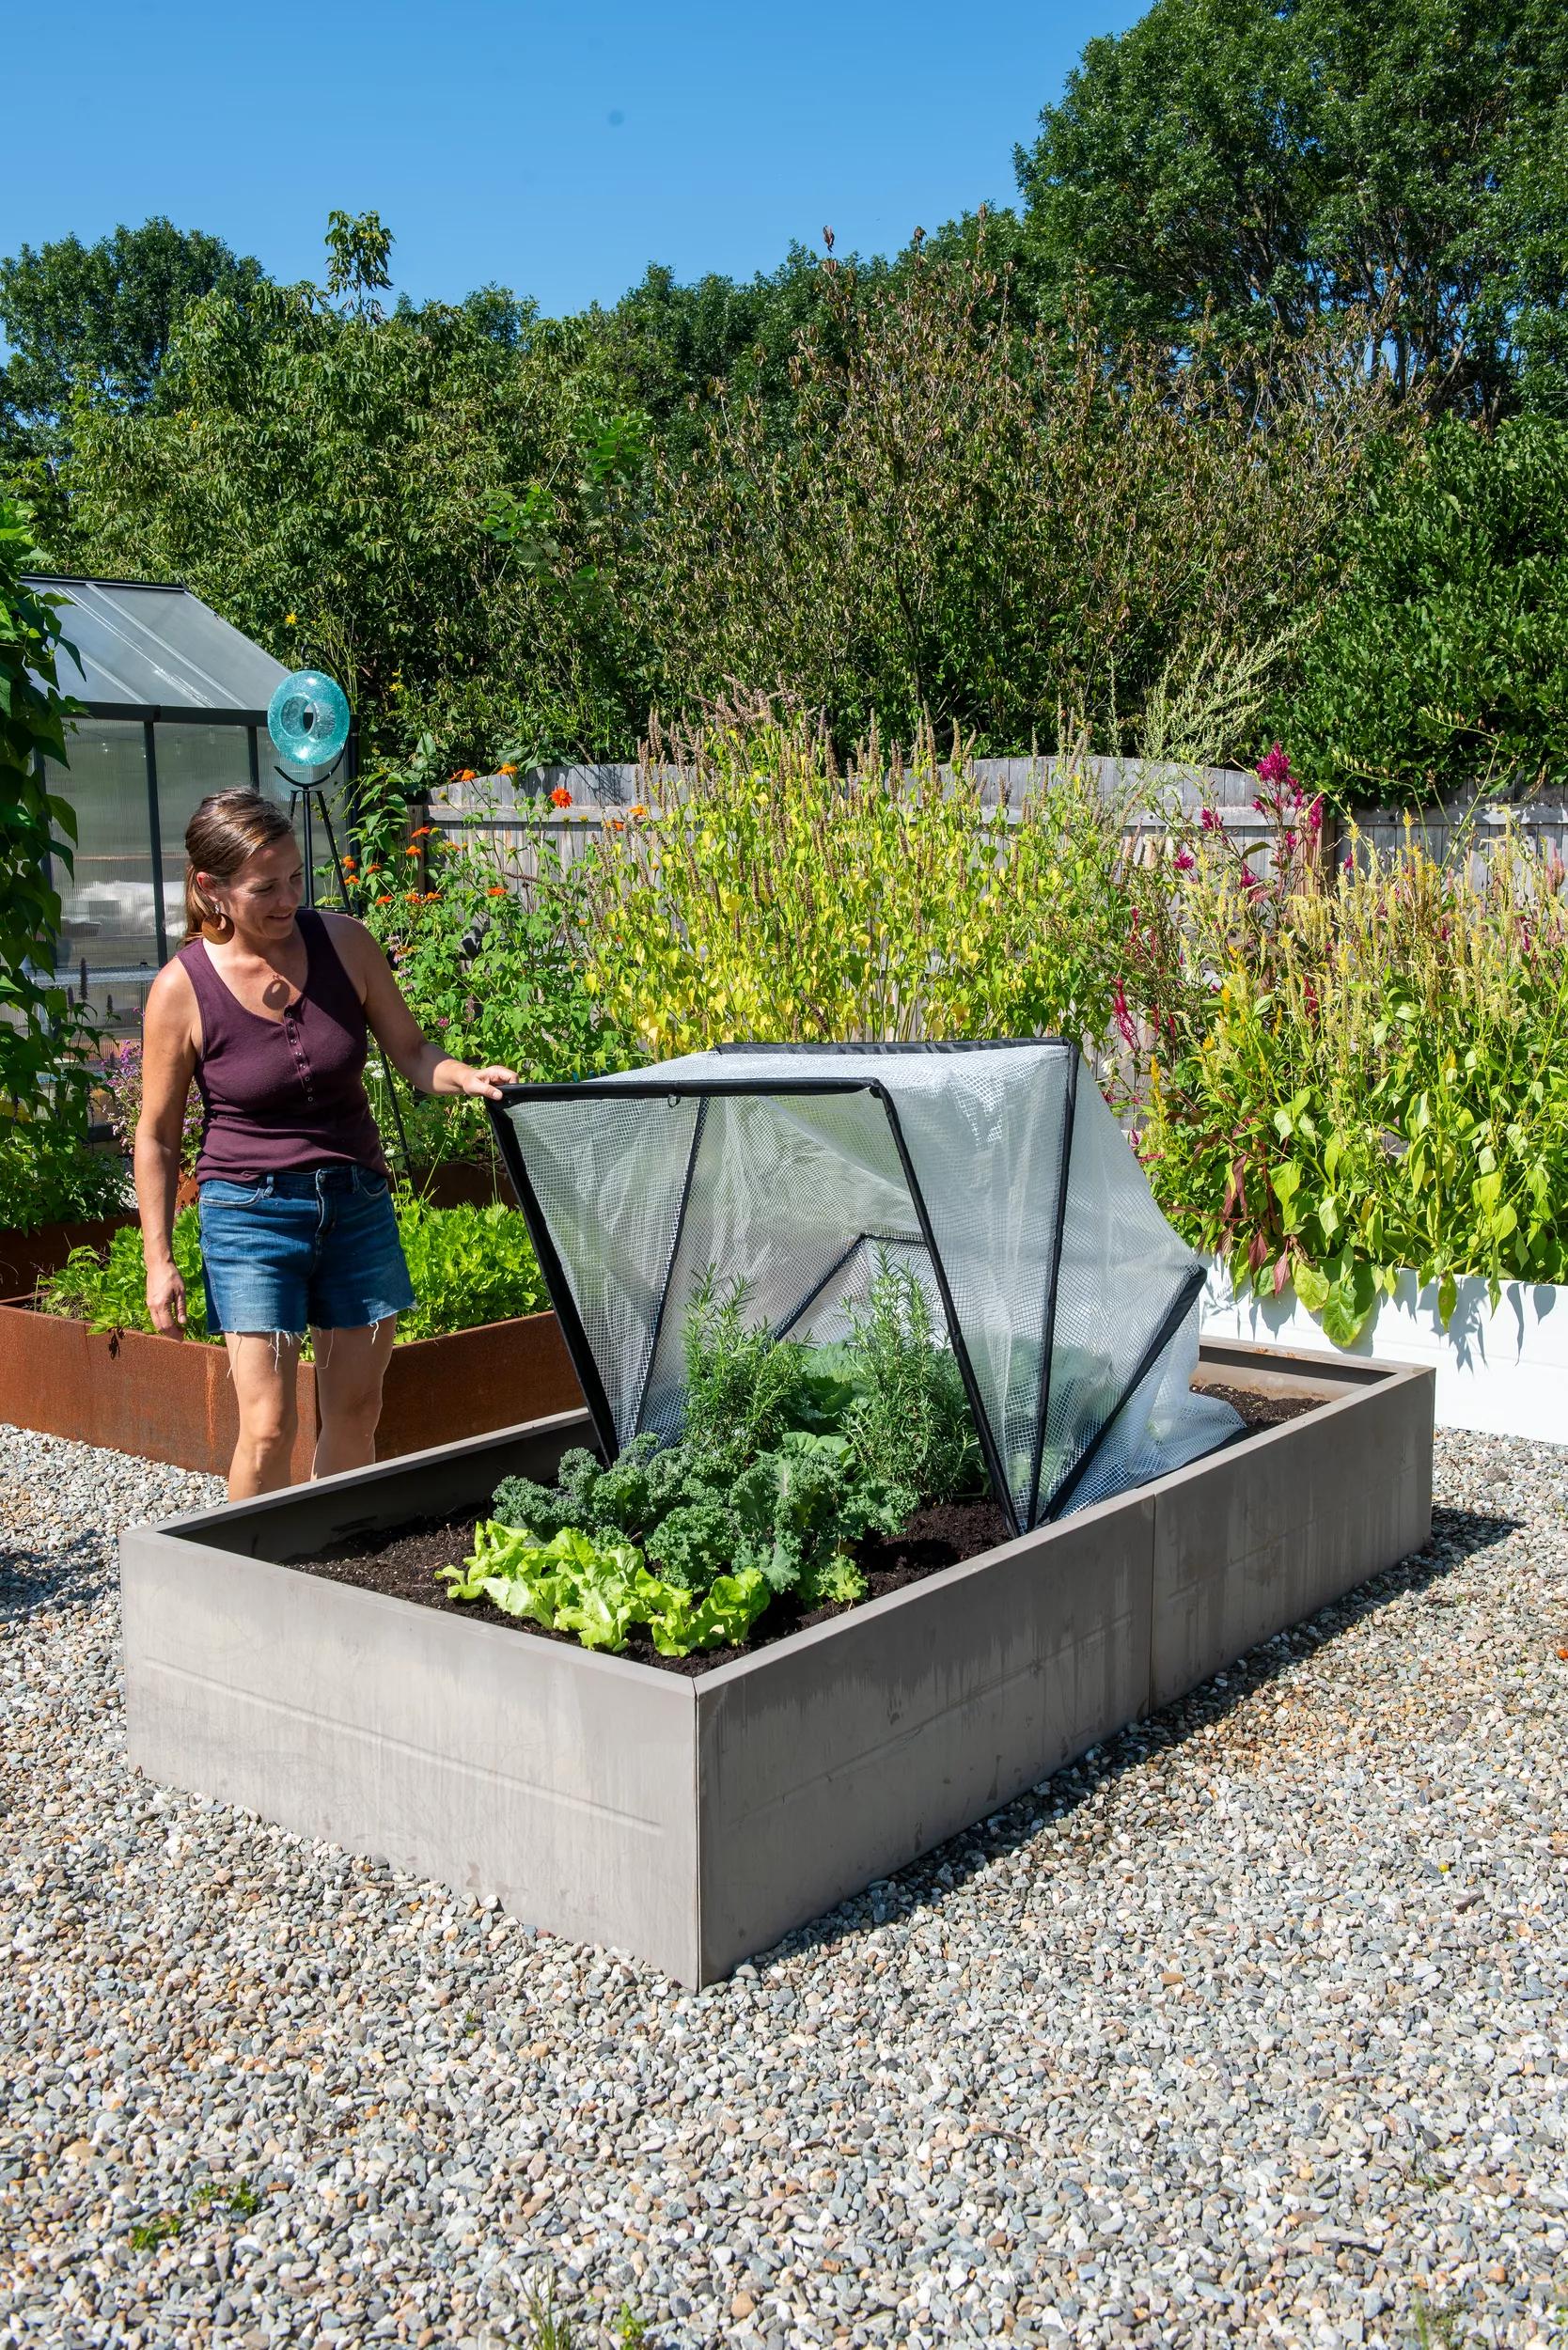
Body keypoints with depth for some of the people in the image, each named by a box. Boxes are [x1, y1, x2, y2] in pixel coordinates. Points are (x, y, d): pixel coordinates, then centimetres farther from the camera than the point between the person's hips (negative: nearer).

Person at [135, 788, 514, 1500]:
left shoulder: (345, 943, -6)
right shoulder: (182, 989, -13)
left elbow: (410, 1051, 4)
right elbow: (157, 1136, -4)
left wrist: (465, 1077, -18)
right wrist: (159, 1261, -4)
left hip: (357, 1201, 4)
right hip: (252, 1211, -3)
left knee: (356, 1413, 10)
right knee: (268, 1428, -7)